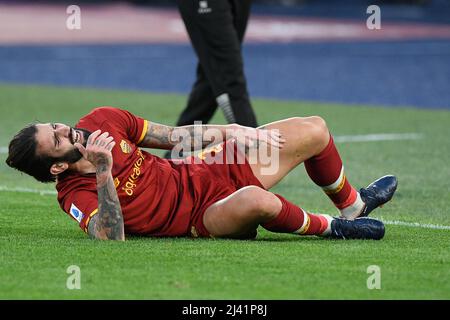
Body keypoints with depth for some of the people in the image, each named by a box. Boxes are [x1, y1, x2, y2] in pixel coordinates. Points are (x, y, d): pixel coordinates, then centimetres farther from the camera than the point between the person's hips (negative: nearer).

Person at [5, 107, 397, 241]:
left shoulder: (101, 120, -4)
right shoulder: (76, 195, -21)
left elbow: (173, 136, 8)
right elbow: (111, 238, -40)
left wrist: (231, 132, 1)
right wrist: (102, 174, -43)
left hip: (205, 169, 8)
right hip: (200, 214, -8)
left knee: (314, 131, 5)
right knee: (254, 200, -42)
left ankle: (353, 205, 32)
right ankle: (330, 227, -11)